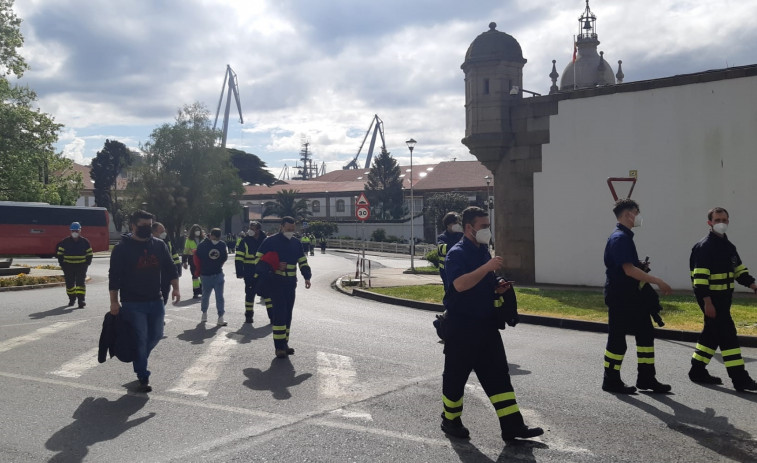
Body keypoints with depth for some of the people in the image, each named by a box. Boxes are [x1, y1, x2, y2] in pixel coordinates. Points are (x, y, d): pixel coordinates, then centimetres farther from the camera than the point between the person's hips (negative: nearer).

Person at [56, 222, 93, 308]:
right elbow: (60, 254, 6)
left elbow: (89, 254, 9)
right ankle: (72, 299, 27)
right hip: (68, 267, 1)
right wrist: (63, 265, -1)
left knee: (80, 282, -10)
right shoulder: (65, 242, 1)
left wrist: (86, 264, 0)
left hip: (81, 267, -1)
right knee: (69, 284, 9)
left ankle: (81, 300, -12)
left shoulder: (85, 242, 3)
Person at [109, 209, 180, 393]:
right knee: (140, 339, -1)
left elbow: (170, 268, 11)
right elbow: (114, 277, -7)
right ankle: (143, 377, 11)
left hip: (156, 301, 5)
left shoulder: (159, 245, 6)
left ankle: (139, 359, 40)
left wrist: (175, 288, 0)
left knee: (155, 335, 13)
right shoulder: (121, 248, -7)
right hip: (133, 304, -5)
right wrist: (114, 302, -10)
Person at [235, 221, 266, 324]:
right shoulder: (245, 241, -4)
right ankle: (248, 315, 17)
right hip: (250, 272, -1)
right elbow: (239, 258, -7)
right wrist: (240, 272, -13)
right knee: (250, 293, 6)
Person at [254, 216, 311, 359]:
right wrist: (274, 267, -15)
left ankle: (284, 343, 20)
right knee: (279, 313, -12)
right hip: (275, 282, -6)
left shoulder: (296, 243, 11)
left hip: (290, 283, 6)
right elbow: (259, 260, -3)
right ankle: (279, 347, -8)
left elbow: (303, 262, 14)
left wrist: (307, 277, 0)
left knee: (287, 314, 10)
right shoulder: (271, 241, -5)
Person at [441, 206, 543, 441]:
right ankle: (450, 420, 25)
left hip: (486, 324, 8)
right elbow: (460, 284, -30)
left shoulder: (484, 251, 13)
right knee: (456, 374, 7)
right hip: (462, 327, -7)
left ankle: (512, 425, 10)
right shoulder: (457, 253, -13)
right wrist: (487, 267, -31)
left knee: (498, 374, 6)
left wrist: (498, 288, 4)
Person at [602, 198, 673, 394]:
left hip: (631, 296, 10)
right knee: (618, 338, 0)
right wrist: (657, 281, -22)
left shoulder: (625, 237, 15)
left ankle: (646, 378, 21)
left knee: (646, 333, 12)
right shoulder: (620, 238, -18)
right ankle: (611, 381, 12)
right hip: (620, 297, -10)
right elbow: (629, 270, -25)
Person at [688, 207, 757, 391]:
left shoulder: (728, 246, 14)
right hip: (711, 298, -9)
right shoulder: (705, 246, -14)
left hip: (724, 298, 9)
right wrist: (707, 302, -23)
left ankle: (698, 371, 24)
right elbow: (700, 277, -19)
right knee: (728, 335, -8)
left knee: (712, 333, 14)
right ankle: (740, 379, -4)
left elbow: (739, 269, 20)